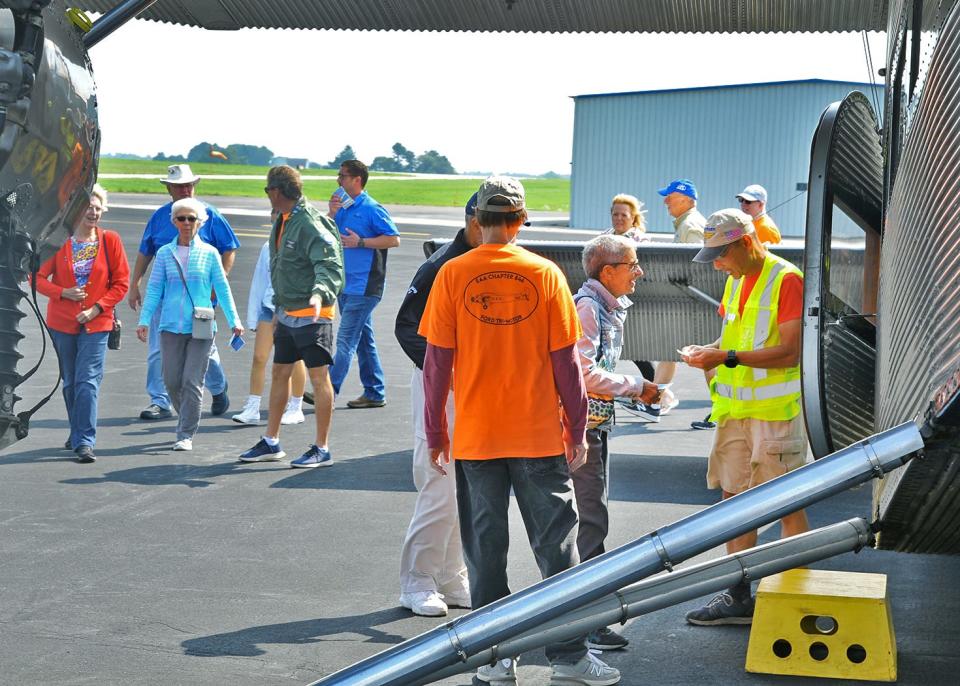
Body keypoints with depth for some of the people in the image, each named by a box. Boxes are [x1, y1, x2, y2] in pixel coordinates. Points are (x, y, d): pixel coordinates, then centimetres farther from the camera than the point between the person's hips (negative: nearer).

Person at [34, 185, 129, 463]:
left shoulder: (110, 241, -2)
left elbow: (120, 284, 0)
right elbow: (38, 277, 2)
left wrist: (96, 309, -11)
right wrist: (63, 292, -13)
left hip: (96, 324, -2)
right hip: (62, 323, 2)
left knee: (87, 381, -12)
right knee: (70, 383, 14)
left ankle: (84, 441, -12)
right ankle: (78, 433, 31)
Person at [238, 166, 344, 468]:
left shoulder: (310, 224, -17)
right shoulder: (282, 222, 13)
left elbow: (331, 266, -26)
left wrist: (320, 294, -44)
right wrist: (278, 307, 25)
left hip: (311, 314, -10)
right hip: (288, 314, 10)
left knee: (319, 376, -3)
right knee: (279, 373, 14)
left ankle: (322, 449, 4)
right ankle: (271, 442, 24)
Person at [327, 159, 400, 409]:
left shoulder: (372, 209, -11)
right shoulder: (343, 207, 12)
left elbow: (394, 239, -13)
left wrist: (360, 242, -18)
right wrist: (331, 213, -5)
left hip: (363, 286, -8)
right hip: (345, 284, 8)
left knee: (346, 339, -9)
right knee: (363, 339, 13)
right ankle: (374, 393, 20)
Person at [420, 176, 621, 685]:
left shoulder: (452, 275, -4)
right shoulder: (545, 274, -3)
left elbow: (437, 360, -3)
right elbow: (565, 360, -2)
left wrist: (435, 432, 6)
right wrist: (577, 429, 7)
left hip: (474, 437, 0)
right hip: (540, 436, 0)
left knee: (485, 549, 8)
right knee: (556, 543, 8)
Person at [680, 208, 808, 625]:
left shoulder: (786, 280, -13)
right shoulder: (736, 280, 14)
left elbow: (789, 353, -20)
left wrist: (728, 357, -22)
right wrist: (709, 352, 5)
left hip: (776, 413, -8)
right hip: (735, 410, 8)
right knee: (733, 497, 10)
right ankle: (739, 599, 19)